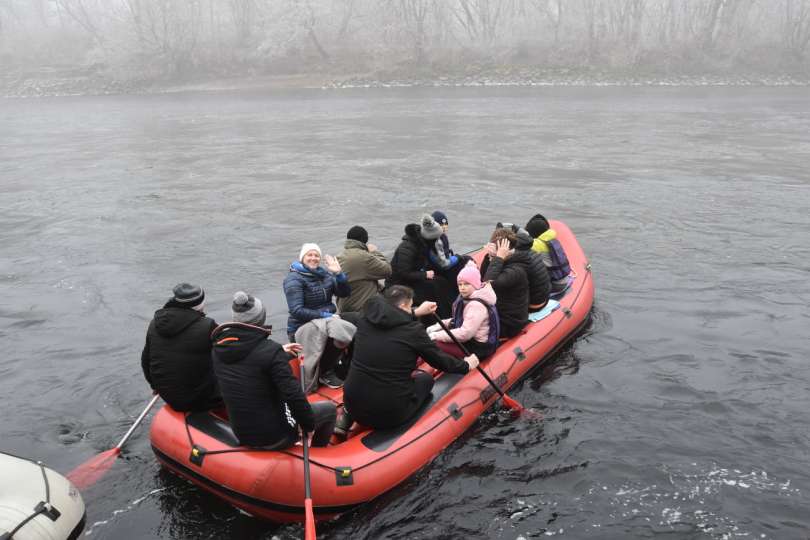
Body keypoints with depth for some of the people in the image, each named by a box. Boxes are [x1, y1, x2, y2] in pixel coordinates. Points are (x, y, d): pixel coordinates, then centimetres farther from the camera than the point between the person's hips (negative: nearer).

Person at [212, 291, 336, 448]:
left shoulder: (219, 348, -4)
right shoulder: (271, 350, -24)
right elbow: (293, 395, -24)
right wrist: (309, 425, -9)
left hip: (242, 435, 7)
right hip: (275, 437, -6)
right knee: (329, 408, 15)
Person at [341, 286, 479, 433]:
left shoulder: (366, 319, 1)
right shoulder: (413, 330, -10)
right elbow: (440, 360, 4)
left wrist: (416, 313, 29)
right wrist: (466, 365, 21)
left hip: (353, 404, 4)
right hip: (391, 414, -4)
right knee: (425, 378, 21)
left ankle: (349, 416, 15)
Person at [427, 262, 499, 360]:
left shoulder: (477, 305, -23)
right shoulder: (468, 298, 6)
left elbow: (464, 334, -27)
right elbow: (460, 320, 15)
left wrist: (436, 335, -21)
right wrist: (439, 325, 0)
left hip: (478, 348, -10)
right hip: (471, 340, 10)